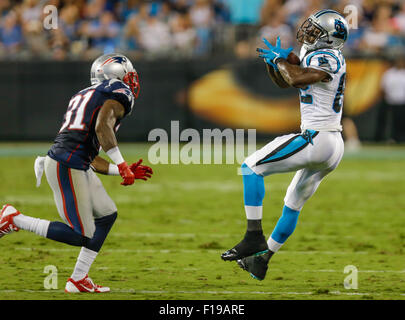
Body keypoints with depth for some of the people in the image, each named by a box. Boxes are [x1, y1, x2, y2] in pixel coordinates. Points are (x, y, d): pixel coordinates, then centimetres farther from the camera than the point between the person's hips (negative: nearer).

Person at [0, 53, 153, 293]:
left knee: (107, 215, 19)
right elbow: (102, 127, -21)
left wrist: (126, 172, 26)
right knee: (81, 236, -6)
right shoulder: (119, 93, -1)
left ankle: (79, 280, 20)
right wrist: (121, 164, -18)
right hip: (67, 167, -10)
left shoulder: (87, 96, 27)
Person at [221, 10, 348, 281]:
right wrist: (273, 62, 6)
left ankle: (254, 236, -13)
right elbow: (285, 82, 24)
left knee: (252, 167, -9)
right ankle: (261, 260, 30)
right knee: (294, 204, 19)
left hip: (316, 140, -11)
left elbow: (296, 78, -27)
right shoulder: (315, 57, 17)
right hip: (334, 146, 11)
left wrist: (279, 60, -9)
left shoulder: (327, 58, -12)